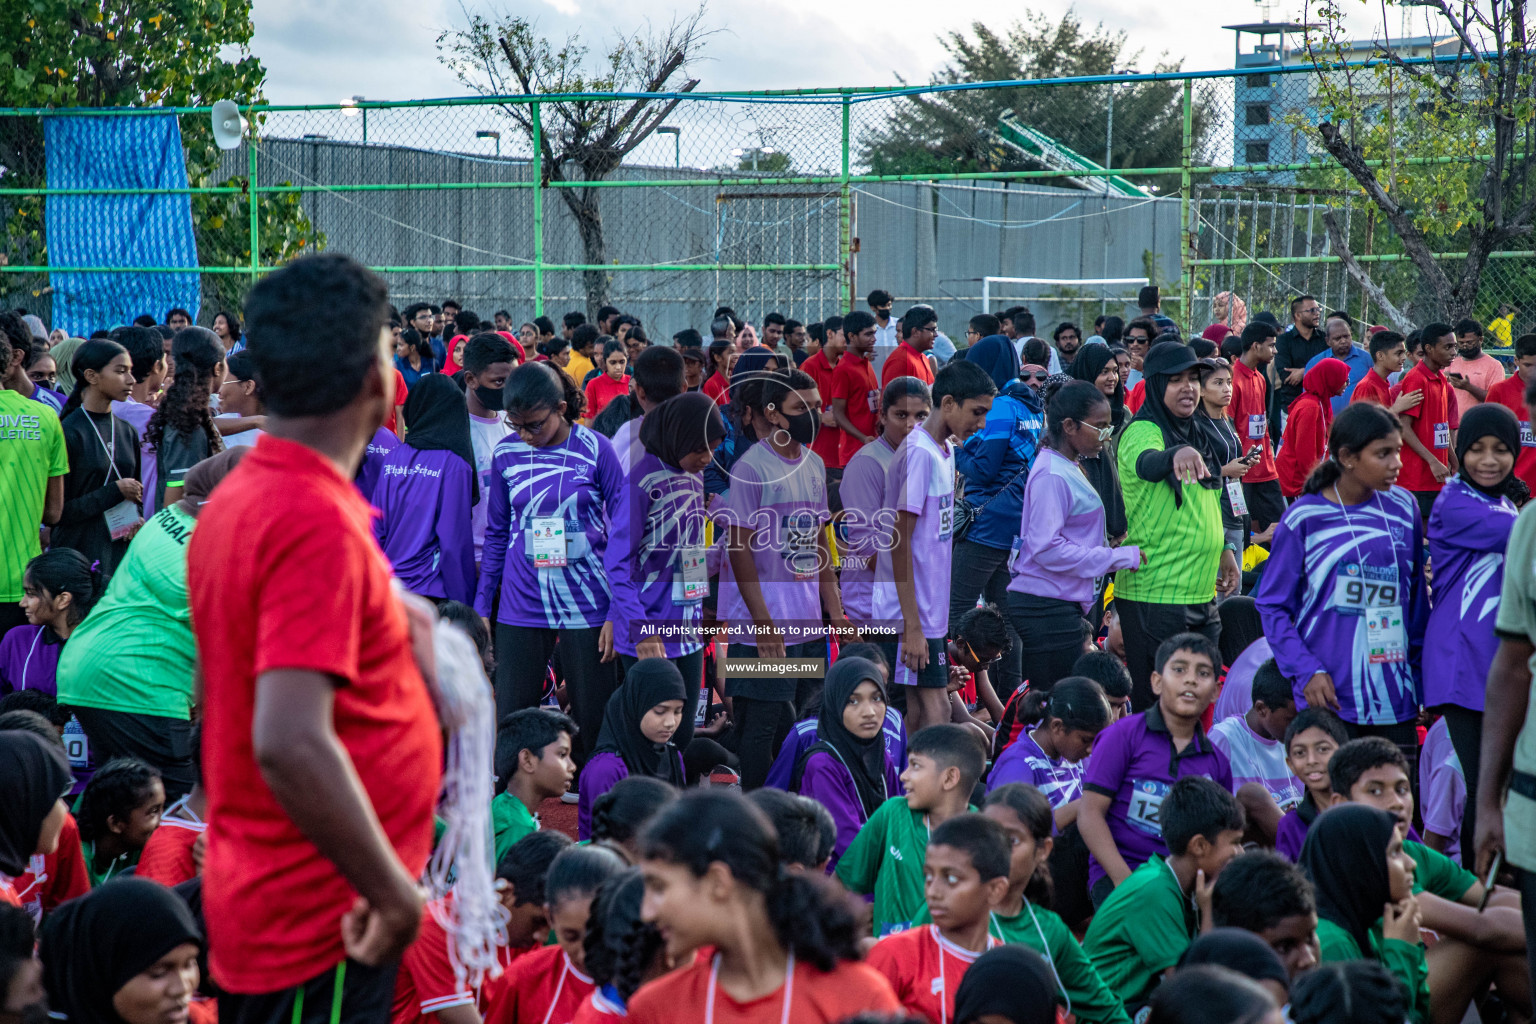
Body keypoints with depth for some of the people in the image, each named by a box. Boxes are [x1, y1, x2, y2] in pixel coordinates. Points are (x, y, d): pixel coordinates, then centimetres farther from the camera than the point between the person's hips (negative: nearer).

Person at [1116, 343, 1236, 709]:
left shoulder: (1196, 435, 13)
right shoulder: (1143, 431, -12)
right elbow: (1146, 463, -37)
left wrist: (1224, 549, 18)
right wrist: (1178, 454, -57)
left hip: (1200, 593, 8)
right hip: (1155, 595, -8)